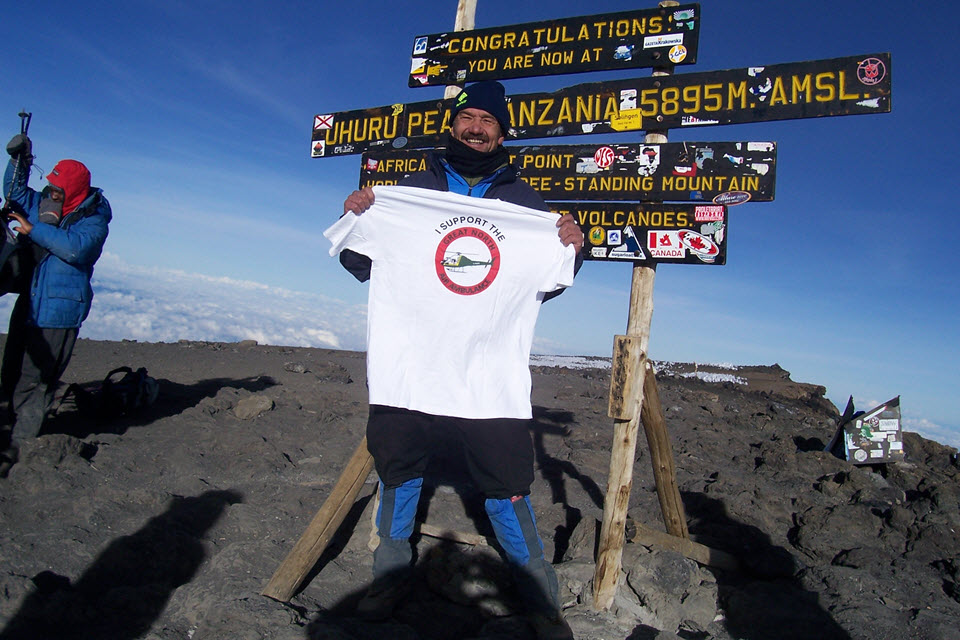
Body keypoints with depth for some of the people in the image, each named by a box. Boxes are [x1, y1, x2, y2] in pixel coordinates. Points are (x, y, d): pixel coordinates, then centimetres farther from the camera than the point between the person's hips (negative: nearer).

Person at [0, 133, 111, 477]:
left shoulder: (94, 220, -10)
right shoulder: (45, 205, 12)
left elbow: (75, 248, -27)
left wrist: (33, 230, -19)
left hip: (60, 310, -8)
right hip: (29, 303, 8)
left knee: (34, 380, -6)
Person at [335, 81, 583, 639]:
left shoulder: (524, 199, 12)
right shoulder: (414, 188, 13)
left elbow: (543, 284, 12)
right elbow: (363, 265, 14)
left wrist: (571, 249, -7)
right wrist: (355, 221, -5)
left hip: (491, 365, -1)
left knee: (506, 480, -2)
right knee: (398, 464, 12)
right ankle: (391, 572, 35)